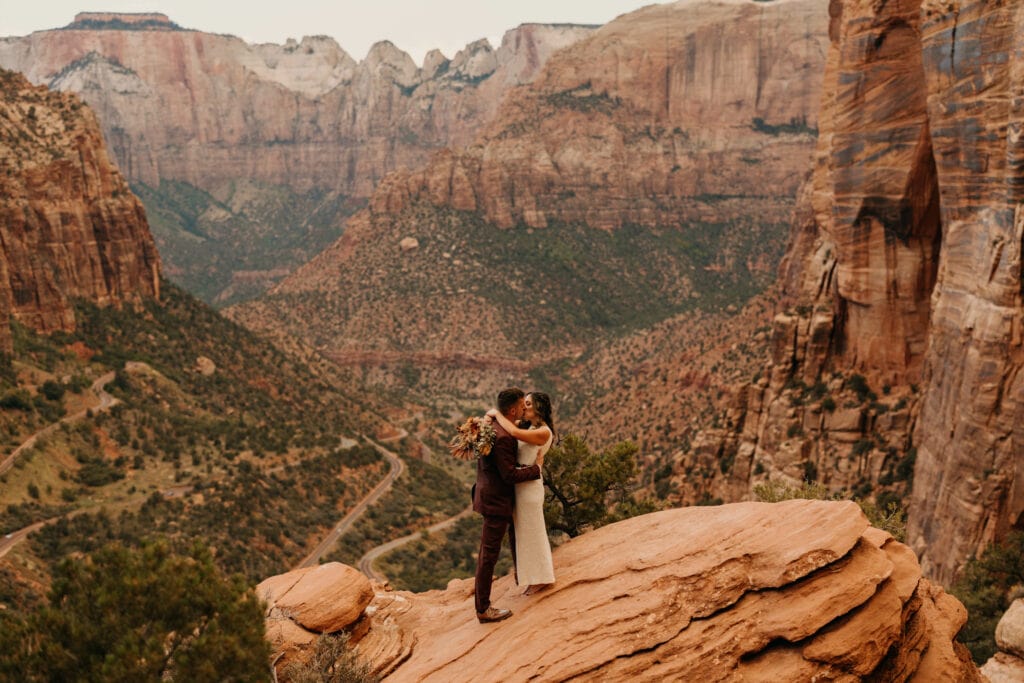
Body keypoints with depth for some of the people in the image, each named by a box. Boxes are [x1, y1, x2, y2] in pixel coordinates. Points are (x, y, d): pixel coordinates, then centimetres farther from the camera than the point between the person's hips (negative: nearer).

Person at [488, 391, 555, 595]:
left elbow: (514, 432, -32)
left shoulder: (543, 432, -18)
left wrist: (496, 414, -19)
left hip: (529, 485, -9)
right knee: (525, 531, 20)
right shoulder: (529, 428, 11)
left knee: (531, 532, 5)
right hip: (520, 484, 9)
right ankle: (530, 573, 36)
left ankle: (539, 578, 21)